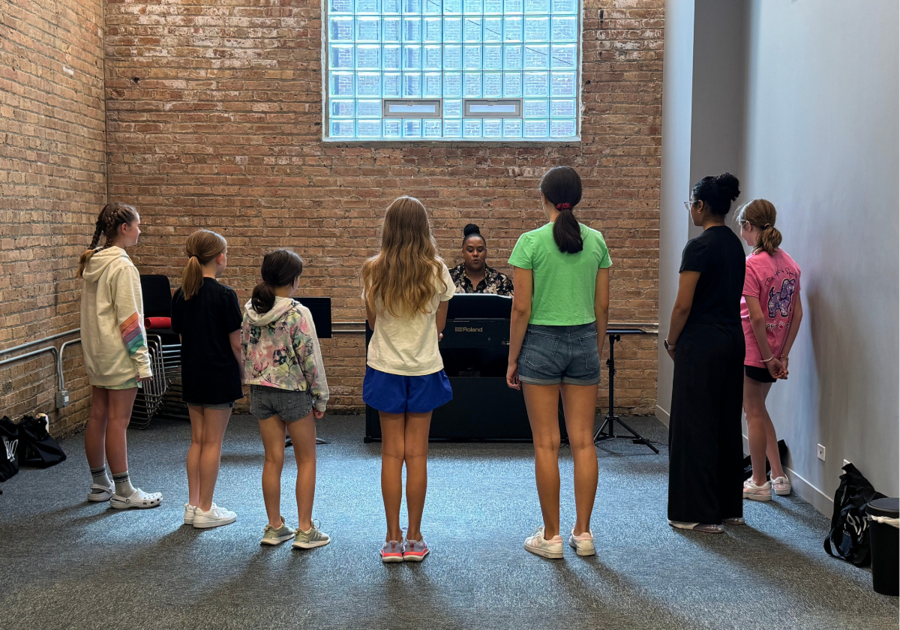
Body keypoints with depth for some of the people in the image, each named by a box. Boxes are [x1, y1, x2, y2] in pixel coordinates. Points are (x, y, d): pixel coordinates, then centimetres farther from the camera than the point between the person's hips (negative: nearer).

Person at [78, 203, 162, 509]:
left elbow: (94, 312, 15)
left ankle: (100, 484, 24)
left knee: (97, 416, 13)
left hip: (95, 353, 9)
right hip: (119, 355, -9)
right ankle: (123, 492, 5)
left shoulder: (93, 263, 10)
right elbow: (130, 320, -19)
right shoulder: (122, 267, -17)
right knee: (118, 421, -3)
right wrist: (142, 361, -15)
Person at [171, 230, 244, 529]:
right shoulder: (224, 295, -15)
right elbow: (236, 344, -13)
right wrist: (244, 375, 0)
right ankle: (205, 510, 9)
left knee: (197, 440, 14)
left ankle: (193, 505, 19)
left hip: (191, 376, 6)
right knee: (212, 443, 2)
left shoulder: (181, 294, 4)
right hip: (219, 376, -6)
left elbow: (181, 333, 10)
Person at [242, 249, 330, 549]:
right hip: (293, 392, -5)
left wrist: (253, 384, 17)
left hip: (260, 390, 5)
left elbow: (245, 351, 7)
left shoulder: (249, 310, 1)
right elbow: (310, 358, -14)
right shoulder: (298, 313, -17)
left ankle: (274, 527, 19)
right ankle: (305, 530, 10)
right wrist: (321, 398, -4)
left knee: (272, 459, 13)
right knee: (306, 460, 8)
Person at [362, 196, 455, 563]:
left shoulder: (374, 270, -7)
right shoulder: (437, 271, -8)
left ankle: (393, 540, 11)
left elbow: (372, 321, 4)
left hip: (385, 368, 0)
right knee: (417, 453, 6)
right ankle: (414, 540, 13)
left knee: (391, 453, 6)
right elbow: (440, 325, 2)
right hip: (424, 368, 0)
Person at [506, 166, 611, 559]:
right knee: (583, 442, 8)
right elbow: (602, 306, 6)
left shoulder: (530, 242, -9)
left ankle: (551, 536, 11)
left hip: (542, 342, -4)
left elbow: (522, 308, -10)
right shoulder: (596, 241, 2)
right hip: (584, 340, 4)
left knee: (546, 444, 3)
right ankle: (582, 533, 16)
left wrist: (513, 358, -1)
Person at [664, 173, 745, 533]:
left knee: (695, 425, -1)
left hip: (702, 343, -9)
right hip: (733, 338, 9)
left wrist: (671, 342, -2)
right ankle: (729, 507, 22)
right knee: (726, 423, 14)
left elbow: (683, 305, -17)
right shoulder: (735, 244, 11)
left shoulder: (699, 247, -16)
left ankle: (699, 513, 5)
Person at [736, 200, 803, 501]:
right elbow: (797, 313, 5)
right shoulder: (789, 263, 5)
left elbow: (756, 318, -22)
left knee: (754, 413, 5)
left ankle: (759, 483, 16)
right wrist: (783, 355, 6)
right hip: (775, 352, 7)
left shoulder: (749, 266, -18)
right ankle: (779, 477, 23)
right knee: (758, 409, 20)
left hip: (751, 349, -7)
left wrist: (769, 358, -14)